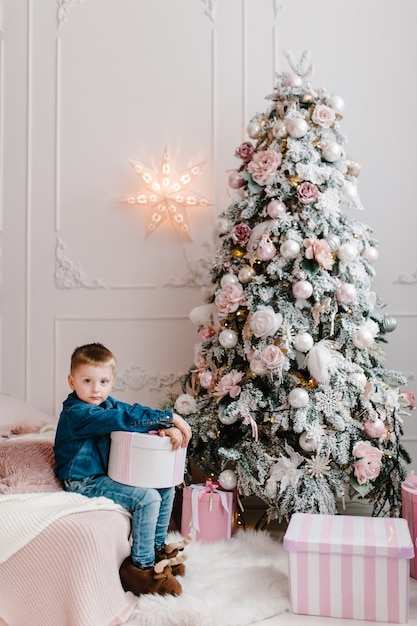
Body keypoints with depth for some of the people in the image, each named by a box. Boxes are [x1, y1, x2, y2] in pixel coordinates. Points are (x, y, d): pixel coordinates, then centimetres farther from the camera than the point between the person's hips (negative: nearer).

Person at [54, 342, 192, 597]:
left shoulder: (108, 403, 6)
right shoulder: (77, 413, -23)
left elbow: (135, 411, -2)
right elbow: (126, 420, -31)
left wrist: (167, 428, -23)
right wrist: (170, 417, -29)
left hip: (110, 473, 9)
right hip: (85, 482, -9)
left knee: (166, 489, 7)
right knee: (147, 498, -23)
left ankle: (157, 547, 21)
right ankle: (142, 566, -10)